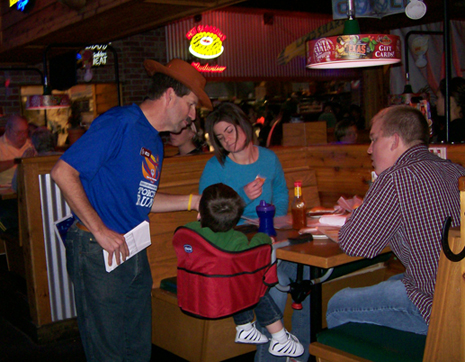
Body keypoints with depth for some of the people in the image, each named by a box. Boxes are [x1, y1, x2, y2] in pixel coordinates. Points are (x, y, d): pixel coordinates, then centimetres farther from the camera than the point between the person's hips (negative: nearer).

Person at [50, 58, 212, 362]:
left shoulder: (155, 141, 14)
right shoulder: (120, 123, -15)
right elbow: (63, 172, -20)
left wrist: (193, 201, 13)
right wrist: (101, 231, -21)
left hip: (135, 251, 9)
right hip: (99, 254, -9)